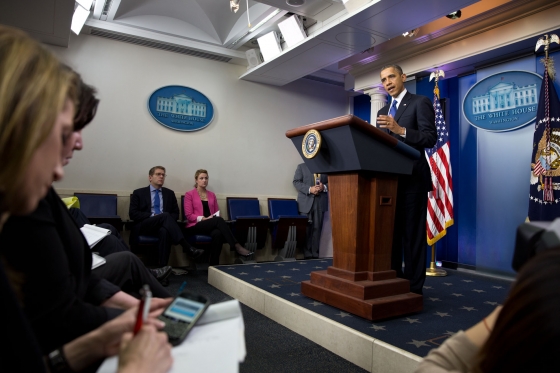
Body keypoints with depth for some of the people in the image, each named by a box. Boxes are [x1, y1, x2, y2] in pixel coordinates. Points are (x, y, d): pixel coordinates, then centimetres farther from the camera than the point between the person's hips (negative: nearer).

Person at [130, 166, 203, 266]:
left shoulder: (169, 193, 20)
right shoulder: (139, 193, 13)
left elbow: (176, 213, 15)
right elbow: (133, 213, 2)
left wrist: (166, 219, -9)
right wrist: (152, 216, -13)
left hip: (163, 226, 2)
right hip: (144, 226, -2)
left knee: (165, 232, -39)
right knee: (165, 215, -34)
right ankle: (187, 247, -43)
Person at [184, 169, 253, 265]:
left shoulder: (212, 195, 19)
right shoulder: (189, 194, 5)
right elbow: (189, 216, -4)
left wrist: (215, 217, -8)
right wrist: (204, 218, -16)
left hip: (212, 225, 4)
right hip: (195, 226, -3)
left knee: (218, 234, -37)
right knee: (218, 220, -34)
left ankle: (214, 265, -36)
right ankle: (237, 246, -38)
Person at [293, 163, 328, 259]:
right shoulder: (301, 166, 8)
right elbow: (296, 182, -1)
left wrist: (324, 187, -11)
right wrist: (309, 189, -14)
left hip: (320, 202, 2)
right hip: (306, 202, -2)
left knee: (317, 228, 3)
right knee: (306, 228, -1)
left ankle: (315, 252, 10)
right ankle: (306, 253, 7)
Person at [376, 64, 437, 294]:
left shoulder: (420, 103, 1)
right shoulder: (383, 112, 20)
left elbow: (431, 138, -11)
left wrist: (400, 130, -22)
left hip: (412, 178, -6)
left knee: (413, 233, -3)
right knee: (391, 232, 10)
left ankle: (414, 286, 5)